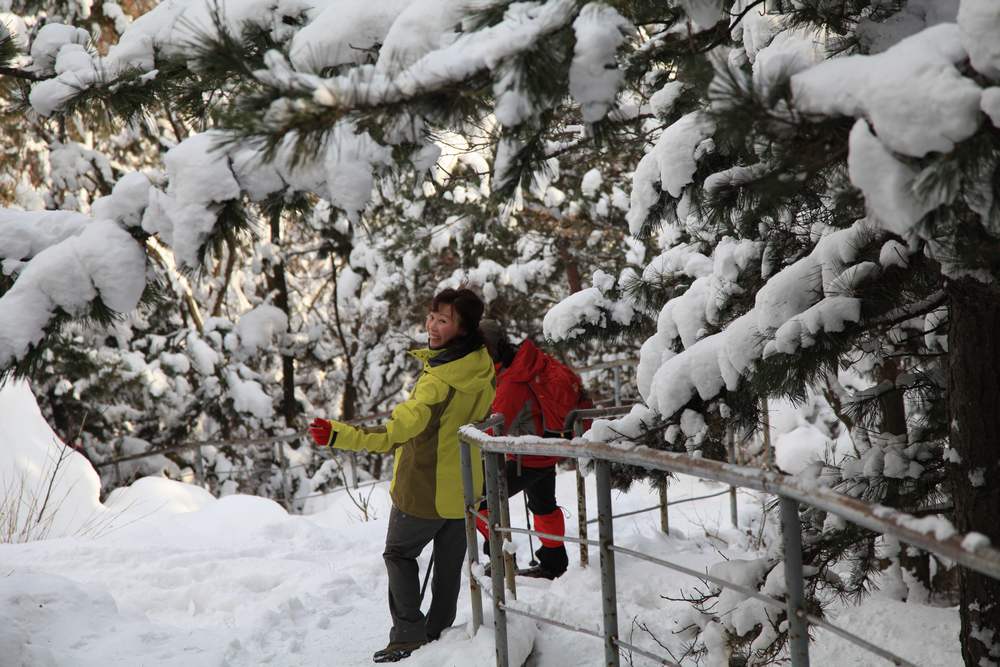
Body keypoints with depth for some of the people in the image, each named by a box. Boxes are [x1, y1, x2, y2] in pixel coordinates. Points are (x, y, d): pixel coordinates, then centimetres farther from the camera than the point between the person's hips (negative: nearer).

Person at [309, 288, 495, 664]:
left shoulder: (440, 379, -30)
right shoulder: (483, 368, -5)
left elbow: (398, 429, -34)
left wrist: (339, 435, -35)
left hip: (423, 489, -6)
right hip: (466, 489, 7)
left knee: (399, 553, 14)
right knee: (449, 565, 18)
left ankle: (409, 635, 8)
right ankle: (439, 633, 28)